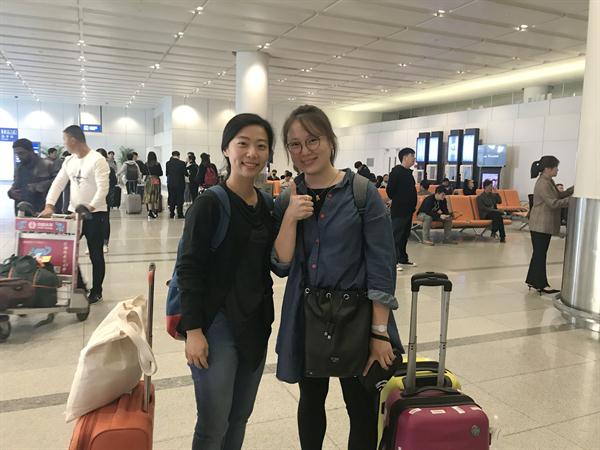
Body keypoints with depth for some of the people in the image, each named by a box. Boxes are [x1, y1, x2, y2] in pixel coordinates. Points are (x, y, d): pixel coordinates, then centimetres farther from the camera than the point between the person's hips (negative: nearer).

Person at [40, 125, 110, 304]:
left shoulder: (97, 160, -14)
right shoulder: (69, 161, 10)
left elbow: (103, 189, -21)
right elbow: (58, 183, 7)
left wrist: (90, 208, -31)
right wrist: (49, 205, -7)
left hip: (95, 214, -7)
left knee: (95, 255, 4)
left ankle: (96, 292, 17)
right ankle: (79, 286, 22)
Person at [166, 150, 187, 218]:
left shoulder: (168, 163, -3)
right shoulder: (182, 163, -11)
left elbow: (167, 173, 2)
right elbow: (185, 173, -7)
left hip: (170, 183, 3)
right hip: (180, 183, -3)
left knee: (171, 198, 11)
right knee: (179, 199, 3)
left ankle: (171, 214, 13)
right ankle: (179, 214, 3)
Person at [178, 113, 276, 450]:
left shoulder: (268, 205, 6)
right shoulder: (210, 203, -12)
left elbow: (273, 264, 10)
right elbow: (189, 269, -14)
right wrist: (193, 330, -17)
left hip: (256, 322, 6)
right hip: (216, 322, -6)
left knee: (240, 416, 18)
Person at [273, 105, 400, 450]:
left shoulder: (363, 194, -10)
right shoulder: (287, 200, 2)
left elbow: (381, 270, -12)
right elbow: (282, 266, -3)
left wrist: (380, 332, -15)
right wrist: (290, 218, -17)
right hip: (304, 317, 4)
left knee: (362, 406, 9)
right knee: (311, 399, 20)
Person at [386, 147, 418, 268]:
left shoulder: (408, 172, 14)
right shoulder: (396, 171, -14)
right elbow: (389, 190, -18)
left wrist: (412, 205, 15)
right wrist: (396, 200, -6)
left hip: (408, 210, 9)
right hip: (399, 210, -9)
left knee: (405, 235, 15)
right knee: (396, 236, -6)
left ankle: (403, 258, 25)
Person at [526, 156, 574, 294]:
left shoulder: (549, 181, 12)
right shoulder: (543, 184, -20)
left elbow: (558, 196, 14)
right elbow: (553, 203, -23)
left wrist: (573, 189, 3)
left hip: (545, 224, 10)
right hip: (540, 225, -10)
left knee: (539, 253, 15)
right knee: (540, 254, -3)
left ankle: (533, 280, 24)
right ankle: (541, 285, 5)